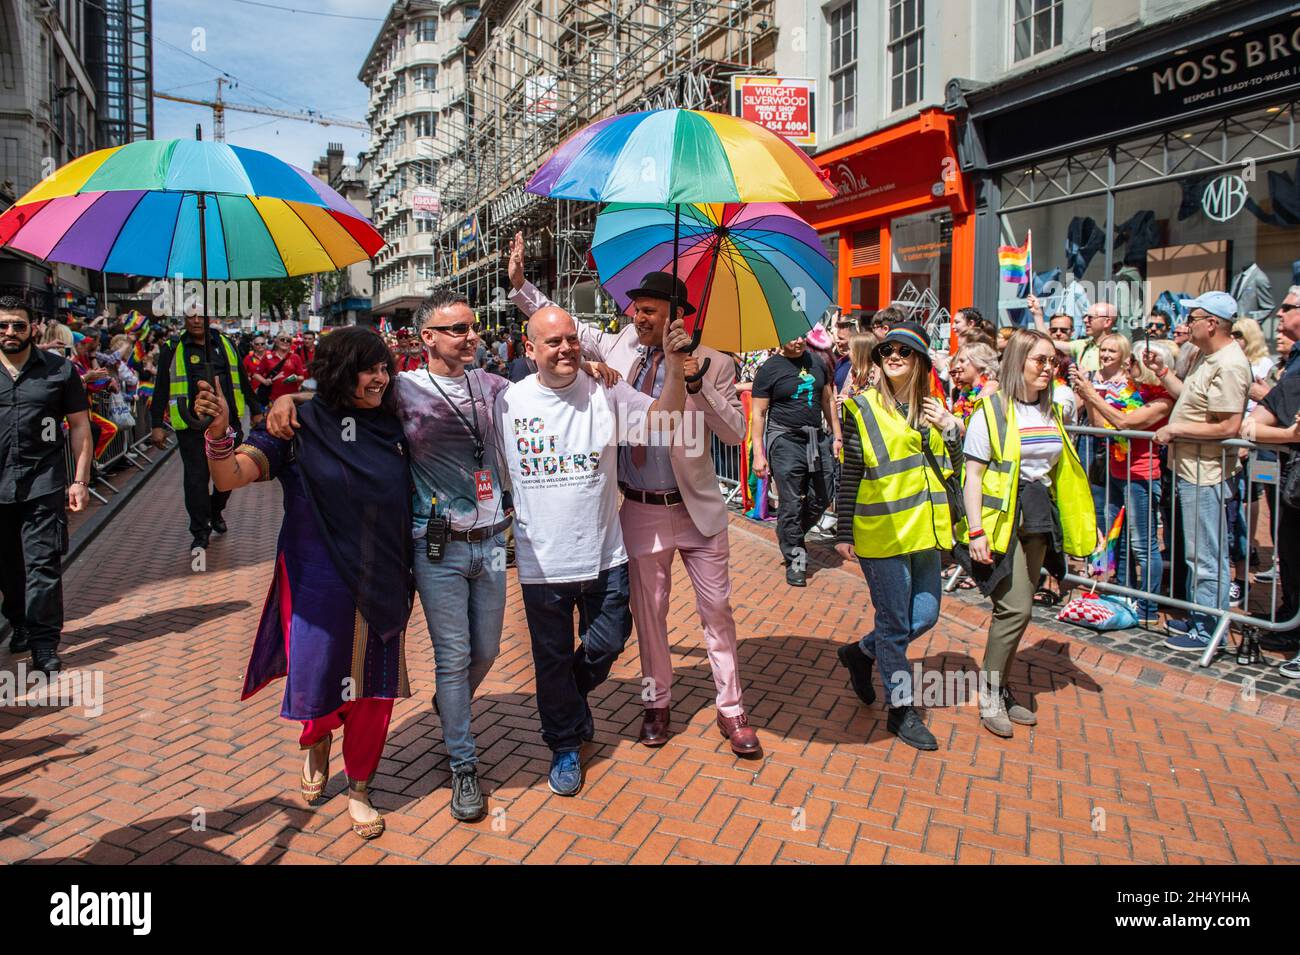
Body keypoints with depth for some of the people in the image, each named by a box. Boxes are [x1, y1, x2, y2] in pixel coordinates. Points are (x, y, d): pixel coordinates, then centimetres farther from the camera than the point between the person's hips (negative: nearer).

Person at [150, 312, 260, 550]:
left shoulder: (225, 344, 10)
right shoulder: (173, 351, 1)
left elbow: (243, 380, 16)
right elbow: (161, 391, 2)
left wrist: (255, 411, 17)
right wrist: (157, 425, -3)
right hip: (192, 428, -3)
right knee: (196, 479, -1)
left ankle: (215, 512, 36)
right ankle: (200, 531, 11)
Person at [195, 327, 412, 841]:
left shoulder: (392, 426, 3)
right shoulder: (300, 427, -8)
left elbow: (413, 492, 18)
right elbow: (231, 477, -18)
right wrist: (219, 431, -35)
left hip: (382, 585, 3)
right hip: (317, 582, -3)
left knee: (373, 692, 10)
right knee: (316, 688, 4)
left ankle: (359, 788, 32)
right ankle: (317, 743, 42)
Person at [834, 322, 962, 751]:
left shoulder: (932, 409, 10)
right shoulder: (863, 407, -5)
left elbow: (952, 468, 13)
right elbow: (849, 475, -5)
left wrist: (950, 429, -4)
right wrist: (843, 534, -6)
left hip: (923, 530, 6)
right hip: (881, 531, -6)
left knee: (924, 616, 13)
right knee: (895, 624, 2)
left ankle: (860, 653, 36)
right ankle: (901, 711, 17)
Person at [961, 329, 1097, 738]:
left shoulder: (1051, 412, 12)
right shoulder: (992, 409, -8)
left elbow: (1062, 471, 17)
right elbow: (973, 474, -11)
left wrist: (1083, 522, 12)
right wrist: (976, 531, -18)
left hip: (1039, 519, 6)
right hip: (1002, 517, -6)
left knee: (1015, 610, 10)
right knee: (1016, 608, -11)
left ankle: (1002, 688, 22)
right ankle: (989, 695, 2)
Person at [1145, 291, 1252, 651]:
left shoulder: (1228, 365, -20)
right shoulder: (1209, 358, 13)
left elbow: (1229, 426, -25)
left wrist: (1176, 430, -18)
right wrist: (1162, 371, 15)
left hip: (1205, 475, -11)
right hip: (1192, 470, 11)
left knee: (1207, 557, -1)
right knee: (1197, 553, 20)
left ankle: (1209, 630, 10)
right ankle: (1198, 617, 32)